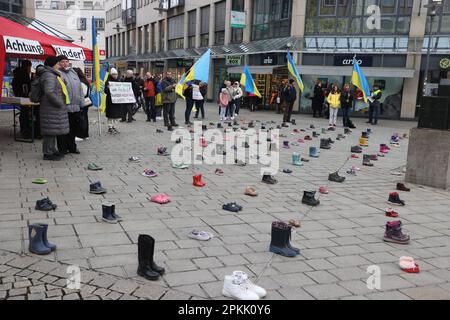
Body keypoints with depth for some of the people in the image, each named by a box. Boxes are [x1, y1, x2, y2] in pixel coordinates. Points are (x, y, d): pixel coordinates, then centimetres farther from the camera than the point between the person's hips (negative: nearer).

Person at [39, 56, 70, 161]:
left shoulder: (53, 75, 18)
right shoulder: (49, 76, -16)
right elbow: (49, 92, -27)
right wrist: (60, 103, -21)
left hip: (55, 108, 11)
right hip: (51, 108, -11)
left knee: (54, 129, 17)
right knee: (50, 129, -6)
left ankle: (52, 150, 27)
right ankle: (48, 153, -1)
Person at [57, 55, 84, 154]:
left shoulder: (73, 72, 17)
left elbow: (80, 87, 20)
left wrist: (81, 101, 15)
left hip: (76, 107, 7)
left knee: (74, 128, 15)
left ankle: (72, 147, 27)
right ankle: (62, 148, 11)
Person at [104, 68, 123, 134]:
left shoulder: (118, 81, 12)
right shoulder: (108, 81, -5)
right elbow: (105, 91, -11)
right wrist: (107, 88, -29)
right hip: (110, 101, -6)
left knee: (116, 115, 10)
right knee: (111, 115, -3)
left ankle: (114, 127, 21)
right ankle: (110, 128, 5)